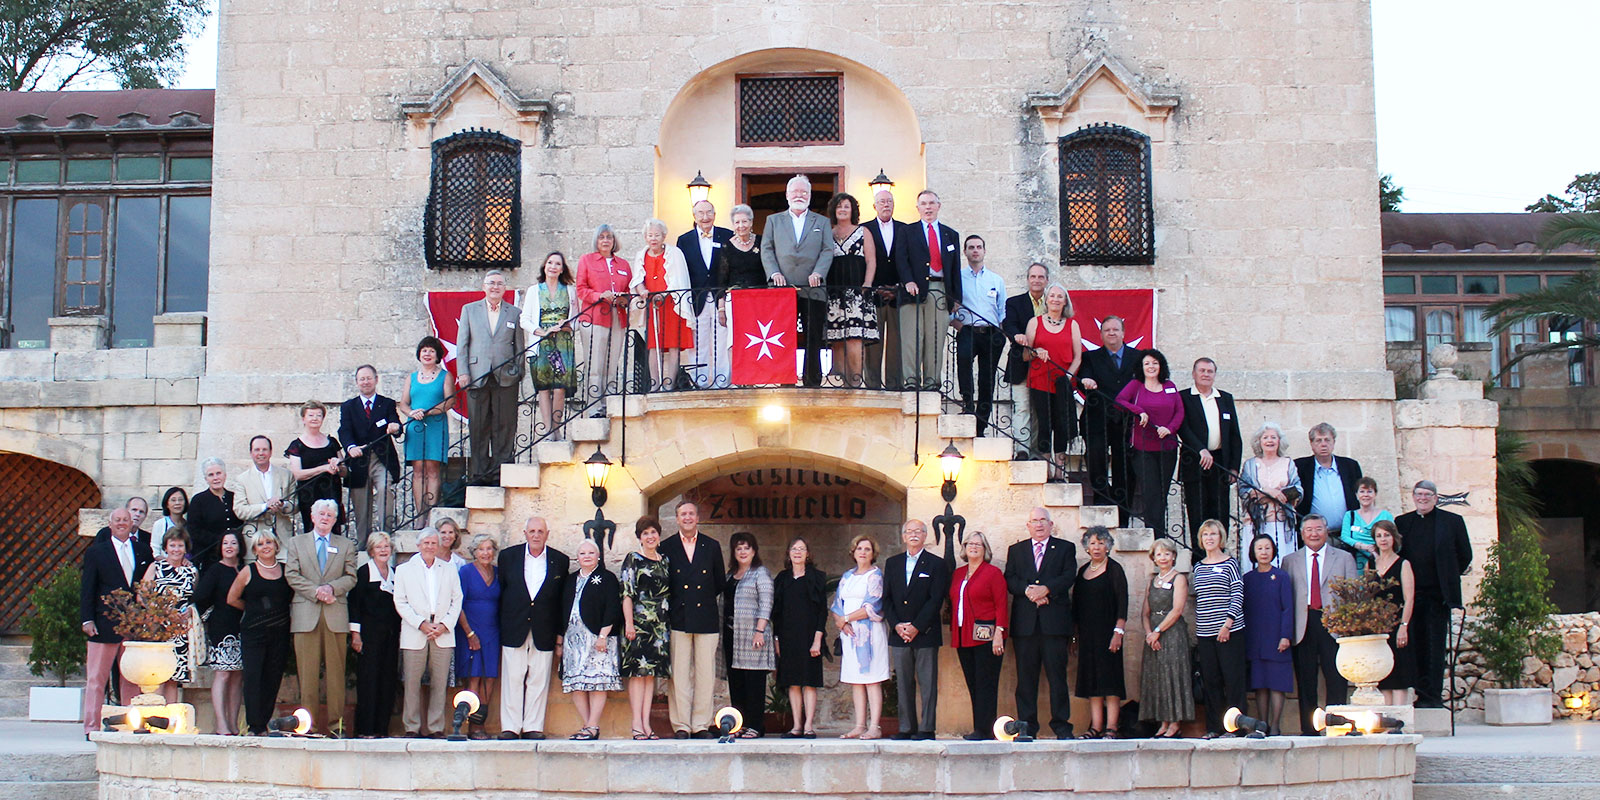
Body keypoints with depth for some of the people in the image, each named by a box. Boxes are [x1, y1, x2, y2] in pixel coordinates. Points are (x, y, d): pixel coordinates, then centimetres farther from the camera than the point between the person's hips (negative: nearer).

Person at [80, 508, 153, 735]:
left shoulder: (144, 551, 12)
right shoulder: (96, 552, 5)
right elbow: (87, 589, 2)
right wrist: (87, 619, -6)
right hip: (105, 624, -2)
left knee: (132, 679, 5)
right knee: (96, 678, 0)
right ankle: (91, 727, 3)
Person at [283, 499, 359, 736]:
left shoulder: (346, 545, 15)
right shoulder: (296, 543, 14)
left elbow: (351, 577, 8)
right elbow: (291, 575, 4)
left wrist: (331, 587, -11)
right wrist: (315, 591, -10)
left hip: (336, 616, 0)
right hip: (306, 614, 0)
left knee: (336, 670, -1)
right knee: (307, 672, -2)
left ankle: (335, 723, 3)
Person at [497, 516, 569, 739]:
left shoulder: (559, 560, 5)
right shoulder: (508, 556, 6)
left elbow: (563, 599, 7)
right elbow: (500, 592, 8)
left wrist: (560, 632, 5)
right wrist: (500, 626, 3)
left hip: (543, 633, 0)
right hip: (514, 629, 0)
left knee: (538, 680, 2)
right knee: (512, 679, -1)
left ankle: (533, 727, 8)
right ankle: (510, 727, 5)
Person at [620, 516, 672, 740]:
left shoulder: (664, 561, 14)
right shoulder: (633, 559, 0)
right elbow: (627, 593, -6)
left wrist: (668, 619, 10)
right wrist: (629, 623, -14)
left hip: (660, 624, 5)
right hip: (639, 622, -5)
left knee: (652, 671, 3)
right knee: (638, 671, -7)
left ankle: (646, 723, 4)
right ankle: (636, 724, -7)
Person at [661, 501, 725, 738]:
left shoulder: (712, 547, 12)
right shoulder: (666, 547, 7)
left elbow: (720, 582, 16)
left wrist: (705, 600, 10)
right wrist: (669, 606, 1)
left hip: (706, 618, 1)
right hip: (678, 618, -1)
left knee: (705, 674, 0)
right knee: (679, 674, -3)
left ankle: (701, 725, 6)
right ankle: (681, 725, 1)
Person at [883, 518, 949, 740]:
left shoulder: (937, 564, 1)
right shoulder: (892, 563, 14)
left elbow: (936, 600, -6)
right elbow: (886, 598, 10)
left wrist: (916, 627, -12)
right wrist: (896, 625, -5)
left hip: (925, 633, -4)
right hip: (898, 634, 4)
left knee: (927, 683, -3)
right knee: (903, 683, 5)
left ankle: (927, 728, 0)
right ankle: (907, 728, 9)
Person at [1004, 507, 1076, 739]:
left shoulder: (1065, 548, 12)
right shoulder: (1016, 550, 18)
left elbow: (1068, 576, -2)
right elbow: (1010, 580, 5)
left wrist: (1045, 589, -16)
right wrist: (1029, 591, -13)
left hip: (1054, 621, -2)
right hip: (1024, 622, 2)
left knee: (1057, 674, -4)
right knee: (1026, 676, 1)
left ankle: (1061, 725, 1)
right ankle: (1027, 726, 6)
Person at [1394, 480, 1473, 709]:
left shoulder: (1452, 521, 3)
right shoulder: (1401, 522, 11)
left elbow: (1465, 556, 8)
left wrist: (1449, 578, 8)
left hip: (1439, 593, -3)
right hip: (1412, 593, 3)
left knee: (1435, 645, -2)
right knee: (1417, 645, 3)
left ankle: (1434, 696, -1)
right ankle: (1423, 694, 8)